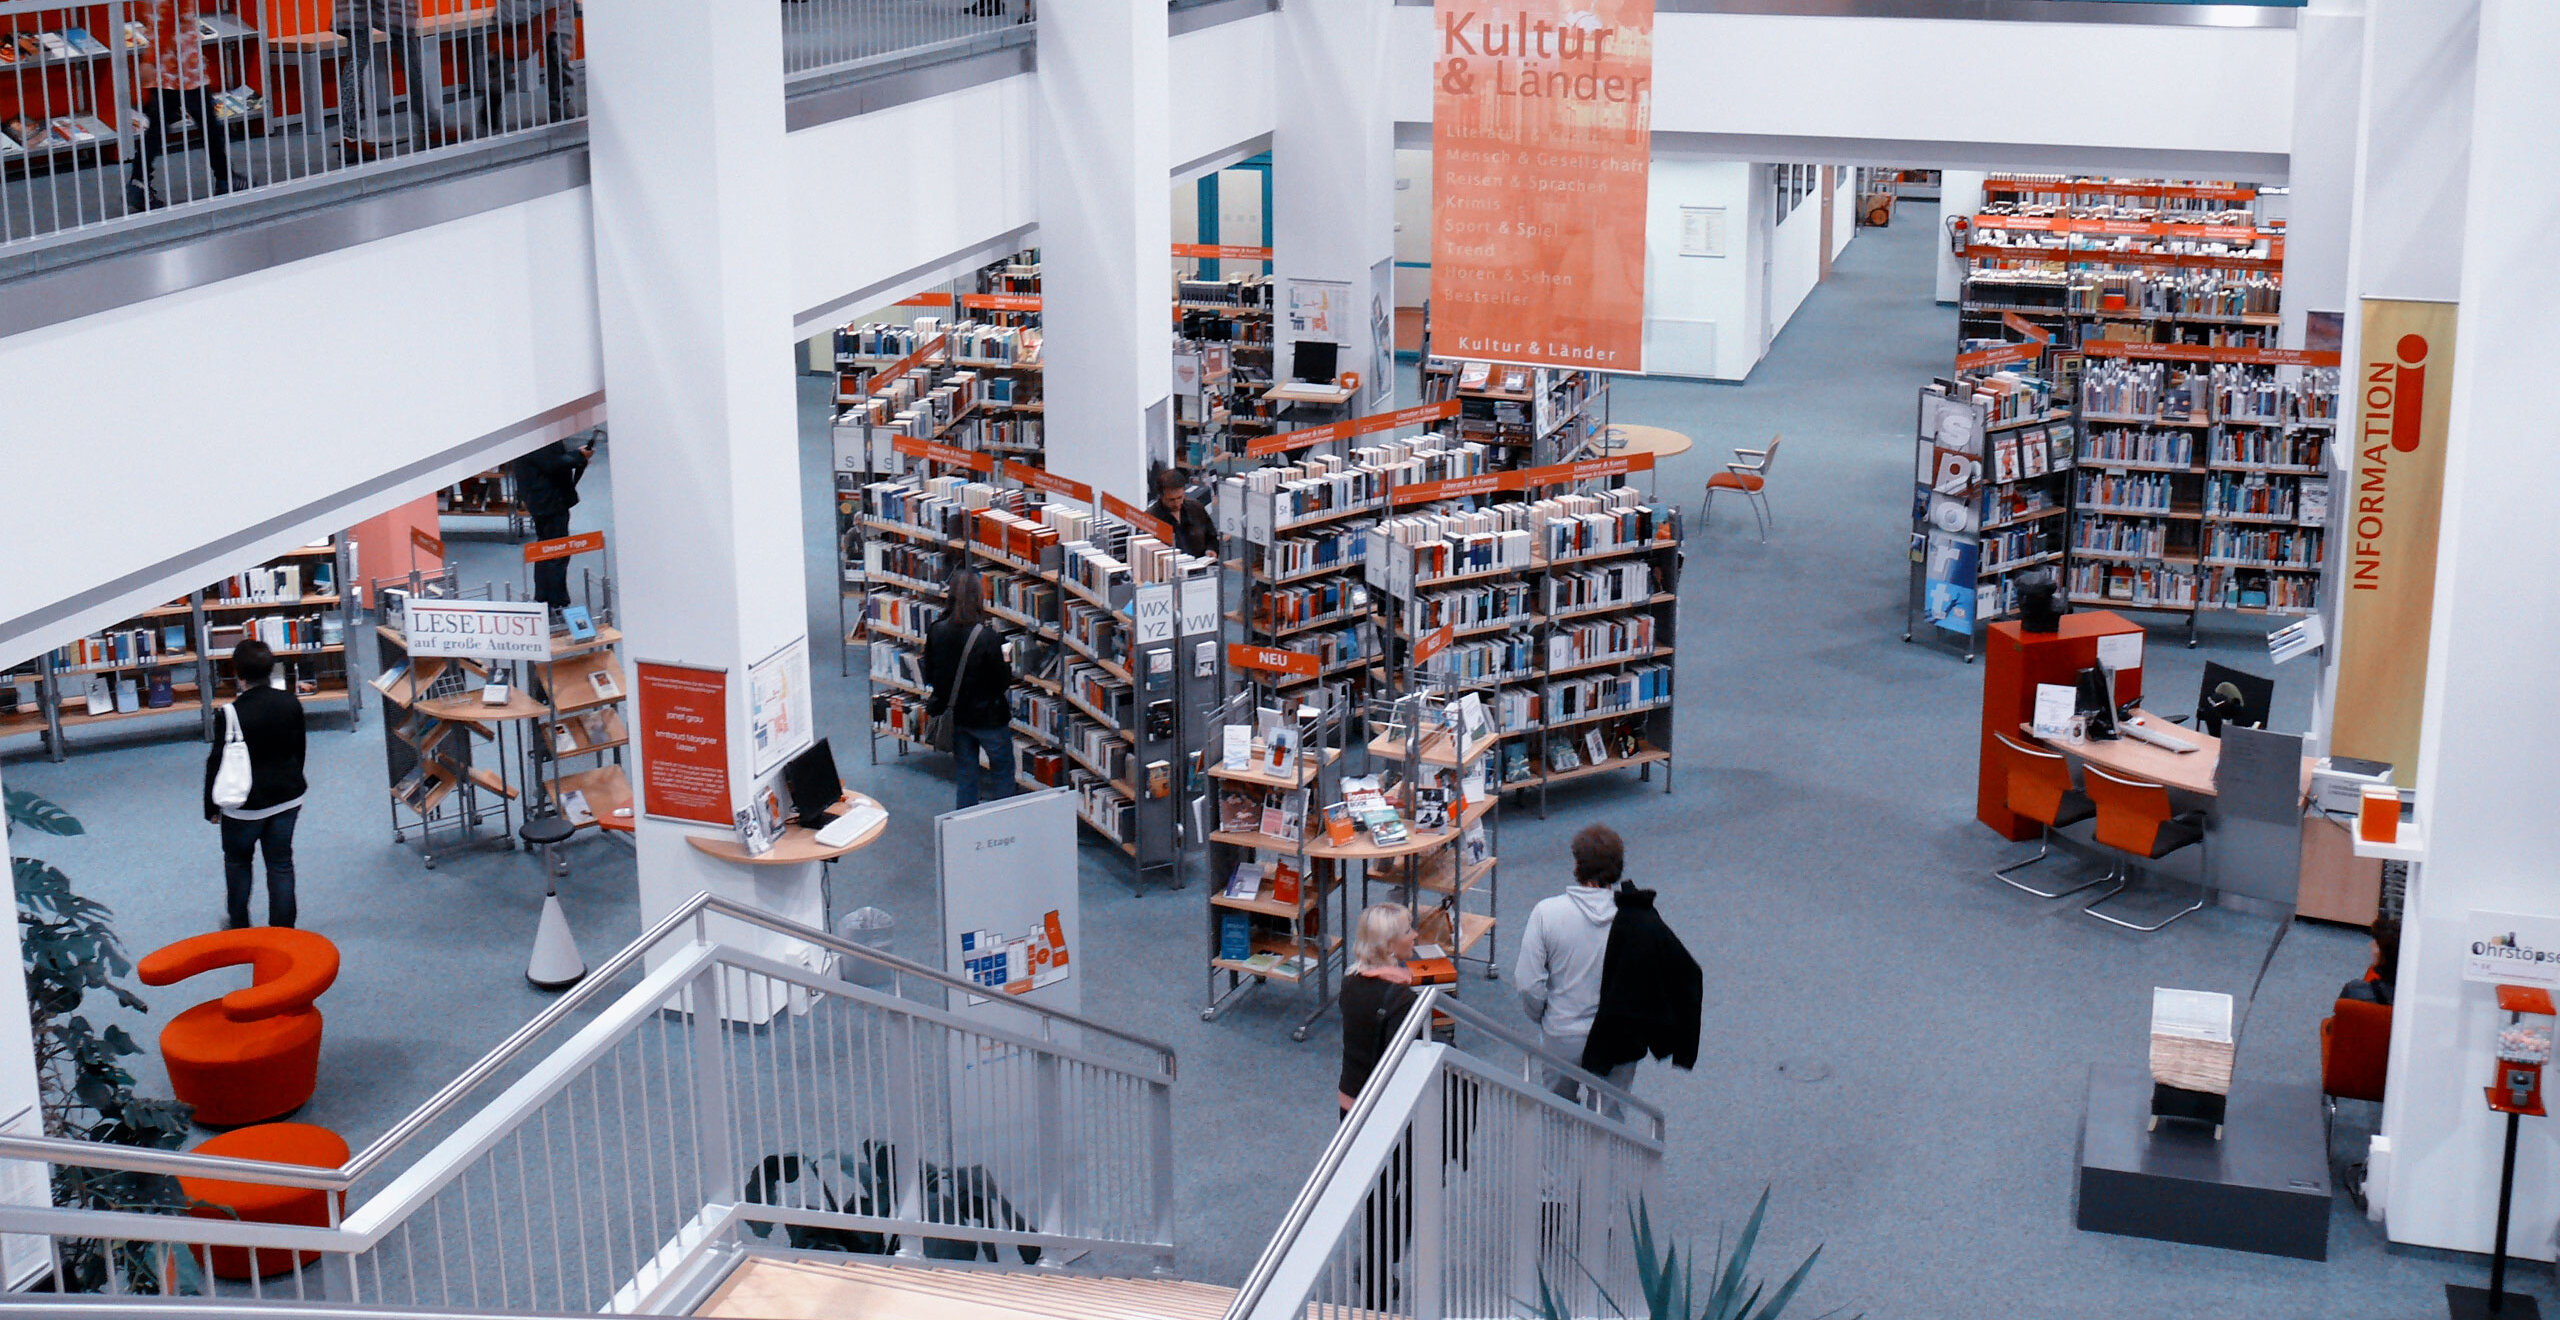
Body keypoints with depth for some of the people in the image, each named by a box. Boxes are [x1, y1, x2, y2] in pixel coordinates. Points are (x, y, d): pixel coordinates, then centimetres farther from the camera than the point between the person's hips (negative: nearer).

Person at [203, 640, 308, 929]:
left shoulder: (232, 713, -20)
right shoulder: (290, 704, -6)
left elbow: (217, 762, -13)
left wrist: (211, 807, -1)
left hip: (245, 805, -4)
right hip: (287, 798, 4)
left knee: (237, 861, 19)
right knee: (281, 864, 11)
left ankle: (238, 926, 29)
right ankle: (283, 930, 14)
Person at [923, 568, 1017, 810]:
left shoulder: (937, 633, -7)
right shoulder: (987, 637, -23)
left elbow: (930, 678, 3)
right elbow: (1003, 682, -17)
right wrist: (1008, 667, 2)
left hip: (957, 716, 5)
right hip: (988, 718, -5)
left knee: (966, 774, 16)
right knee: (1004, 772, 11)